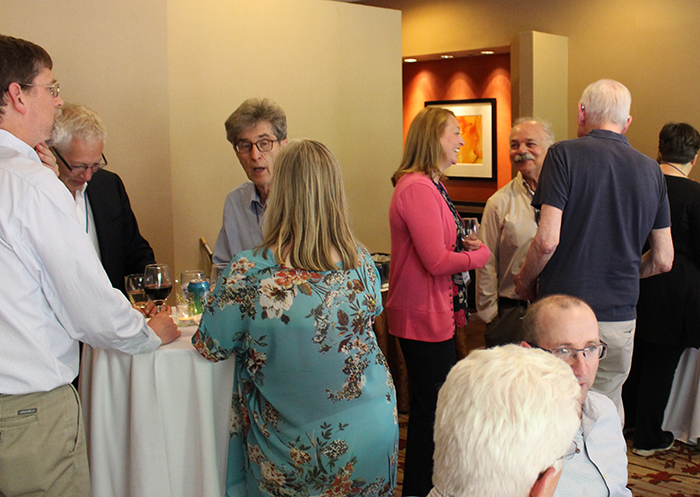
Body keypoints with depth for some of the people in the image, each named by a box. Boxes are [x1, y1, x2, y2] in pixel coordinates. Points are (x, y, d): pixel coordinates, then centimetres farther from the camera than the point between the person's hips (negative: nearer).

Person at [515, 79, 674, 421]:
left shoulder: (564, 154, -7)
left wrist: (525, 281, 3)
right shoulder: (651, 170, 7)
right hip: (620, 317, 4)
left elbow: (547, 241, -15)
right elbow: (663, 260, 10)